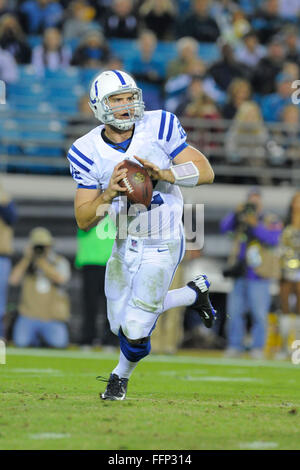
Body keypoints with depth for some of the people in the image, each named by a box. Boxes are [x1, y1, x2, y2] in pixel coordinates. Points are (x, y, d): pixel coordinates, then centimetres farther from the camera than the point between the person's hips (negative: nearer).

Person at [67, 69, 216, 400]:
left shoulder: (159, 127, -13)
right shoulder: (88, 152, -9)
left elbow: (205, 172, -13)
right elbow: (84, 220, -9)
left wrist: (163, 174, -29)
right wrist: (109, 193, -28)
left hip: (162, 246, -4)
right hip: (124, 246, 4)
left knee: (135, 331, -7)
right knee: (119, 325, 16)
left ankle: (121, 375, 28)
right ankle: (194, 293, 35)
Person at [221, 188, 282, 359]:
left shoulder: (271, 221, 6)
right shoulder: (241, 220, 17)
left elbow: (273, 240, -12)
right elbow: (224, 227, 2)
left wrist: (256, 226, -21)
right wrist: (236, 214, -11)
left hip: (259, 277, -4)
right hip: (240, 276, 4)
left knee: (259, 314, -8)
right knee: (235, 311, -1)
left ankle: (258, 348, -2)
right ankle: (235, 346, 6)